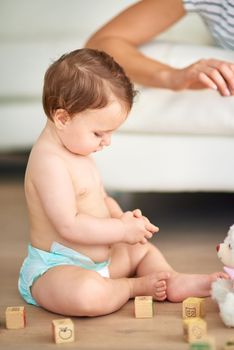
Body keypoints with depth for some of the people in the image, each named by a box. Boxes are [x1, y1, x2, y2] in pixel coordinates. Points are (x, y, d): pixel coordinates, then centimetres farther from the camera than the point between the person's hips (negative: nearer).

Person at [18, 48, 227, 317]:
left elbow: (101, 200, 18)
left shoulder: (77, 152, 10)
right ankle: (136, 286, -13)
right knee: (88, 294, -38)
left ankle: (173, 281, -3)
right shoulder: (49, 162, -23)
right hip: (55, 268, -10)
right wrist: (123, 229, -20)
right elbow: (69, 225, -29)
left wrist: (121, 216, -4)